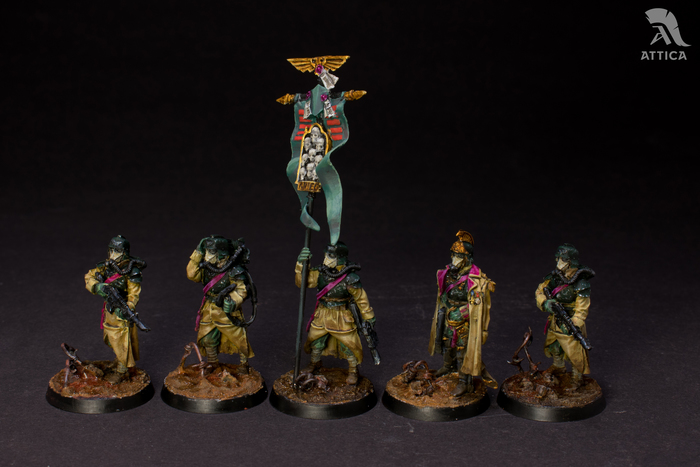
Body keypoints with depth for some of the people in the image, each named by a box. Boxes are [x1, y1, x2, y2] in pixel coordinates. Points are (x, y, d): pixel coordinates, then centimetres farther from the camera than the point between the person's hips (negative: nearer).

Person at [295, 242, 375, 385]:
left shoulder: (350, 278, -24)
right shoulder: (321, 272, -11)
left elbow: (361, 298, -12)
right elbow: (301, 281, -11)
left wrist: (369, 317, -3)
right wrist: (301, 264, -28)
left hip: (342, 318, -5)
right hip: (322, 315, 5)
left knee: (348, 344, 6)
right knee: (315, 340, 20)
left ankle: (353, 371, 31)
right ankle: (315, 363, 48)